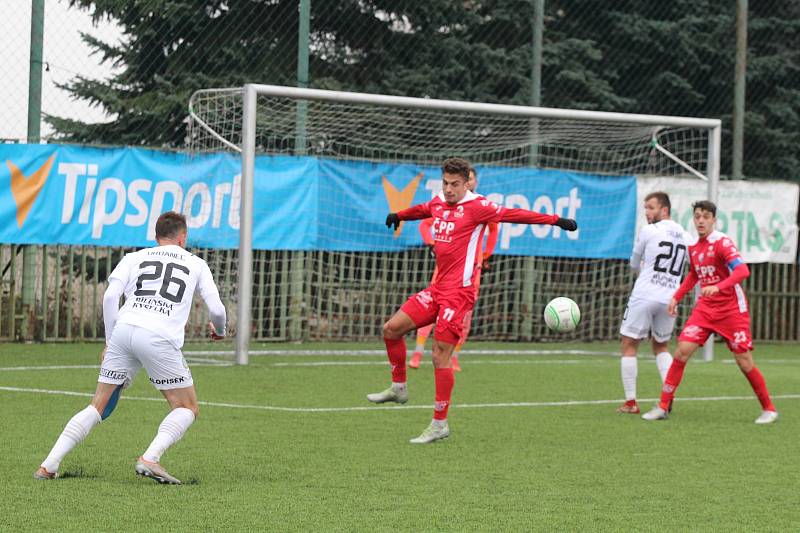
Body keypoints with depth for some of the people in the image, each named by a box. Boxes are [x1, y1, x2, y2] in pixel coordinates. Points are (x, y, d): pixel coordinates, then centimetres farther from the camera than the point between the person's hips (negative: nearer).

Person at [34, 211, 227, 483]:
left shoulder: (134, 257, 21)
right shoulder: (196, 264, 19)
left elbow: (110, 296, 7)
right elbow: (216, 309, 13)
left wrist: (110, 341, 13)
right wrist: (219, 329, 36)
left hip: (123, 329, 3)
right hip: (160, 338, -3)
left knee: (98, 405, 13)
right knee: (187, 409, 10)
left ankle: (49, 465, 4)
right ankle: (150, 458, -12)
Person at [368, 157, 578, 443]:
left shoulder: (477, 206, -11)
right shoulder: (438, 202, 11)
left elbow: (515, 215, -14)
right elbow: (422, 210, 34)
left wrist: (556, 220, -20)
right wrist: (399, 215, 54)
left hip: (459, 291, -8)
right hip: (437, 288, 8)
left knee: (440, 356, -10)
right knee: (392, 328, 4)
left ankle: (440, 425, -2)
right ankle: (398, 388, 23)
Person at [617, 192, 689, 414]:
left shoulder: (649, 231, -5)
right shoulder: (685, 236, 9)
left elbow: (634, 264, 10)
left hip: (644, 296, -5)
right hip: (670, 299, 5)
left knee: (629, 345, 4)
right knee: (661, 347, 21)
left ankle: (630, 402, -1)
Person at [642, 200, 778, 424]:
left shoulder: (722, 242, -15)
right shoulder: (693, 246, 7)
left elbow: (742, 270, -29)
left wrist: (718, 287, -42)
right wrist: (677, 297, 19)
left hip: (732, 309, -6)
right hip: (705, 308, 6)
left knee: (744, 362, -4)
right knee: (682, 351, -8)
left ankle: (768, 409, 14)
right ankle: (663, 407, -2)